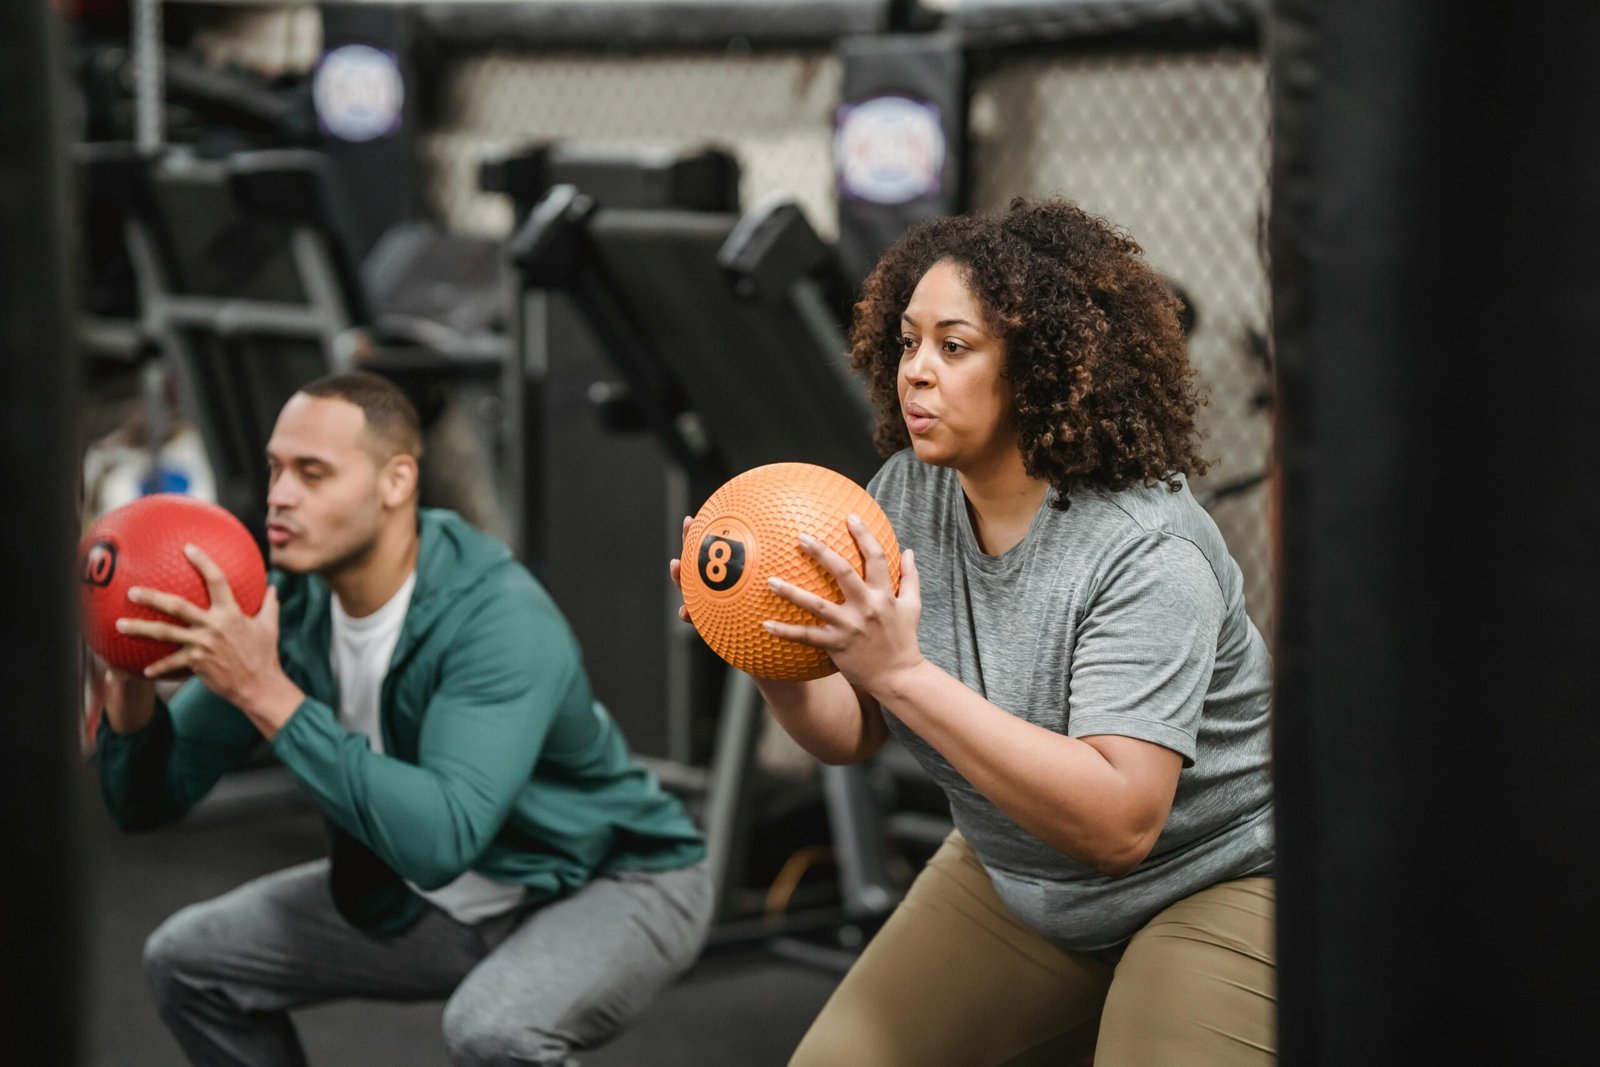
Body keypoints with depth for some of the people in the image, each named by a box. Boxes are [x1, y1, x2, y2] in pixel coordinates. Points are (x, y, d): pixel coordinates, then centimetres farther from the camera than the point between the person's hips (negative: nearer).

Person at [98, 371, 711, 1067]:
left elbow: (440, 840, -43)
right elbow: (148, 802, -6)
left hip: (610, 885, -7)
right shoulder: (290, 607, -10)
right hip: (433, 901, 7)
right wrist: (128, 683, -27)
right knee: (188, 958, 2)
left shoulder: (500, 621, -31)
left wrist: (265, 692, -43)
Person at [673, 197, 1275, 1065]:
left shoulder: (1146, 553, -29)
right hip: (1012, 876, 6)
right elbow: (851, 735, -2)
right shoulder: (906, 491, -7)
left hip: (1206, 885, -6)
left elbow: (1119, 823, -38)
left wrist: (902, 671, -41)